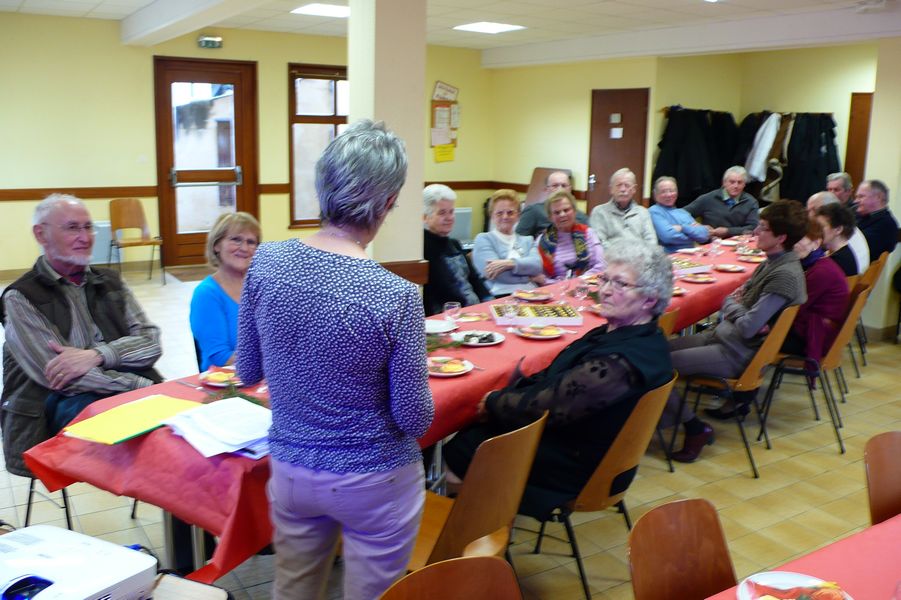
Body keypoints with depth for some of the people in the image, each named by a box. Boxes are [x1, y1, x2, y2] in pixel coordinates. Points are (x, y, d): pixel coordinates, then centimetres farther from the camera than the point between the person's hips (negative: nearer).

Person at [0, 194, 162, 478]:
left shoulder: (110, 281, 15)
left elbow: (150, 342, 4)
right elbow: (57, 374, -11)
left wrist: (96, 355, -15)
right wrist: (142, 387, -17)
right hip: (61, 401, -3)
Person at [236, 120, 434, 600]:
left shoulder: (265, 263, -13)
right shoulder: (396, 297, -26)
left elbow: (247, 373, 1)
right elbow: (415, 419, -16)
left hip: (290, 469, 5)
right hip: (374, 483, -4)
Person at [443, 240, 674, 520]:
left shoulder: (624, 363, -32)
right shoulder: (618, 332, 1)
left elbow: (546, 406, -28)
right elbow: (553, 379, 6)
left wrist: (495, 402, -11)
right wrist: (504, 397, -7)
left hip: (578, 468, -9)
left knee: (460, 448, 0)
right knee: (467, 432, 10)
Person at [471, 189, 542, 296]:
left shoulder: (527, 240, 23)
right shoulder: (483, 239, 10)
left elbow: (537, 264, 2)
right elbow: (494, 272, -6)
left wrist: (509, 263, -14)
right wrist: (529, 276, 0)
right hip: (500, 297, -5)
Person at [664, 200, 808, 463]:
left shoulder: (786, 276, -21)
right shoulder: (772, 262, 8)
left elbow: (747, 328, -25)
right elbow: (728, 302, 14)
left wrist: (733, 305, -4)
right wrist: (733, 303, -10)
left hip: (737, 353, -10)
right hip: (723, 336, 10)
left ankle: (695, 428, -3)